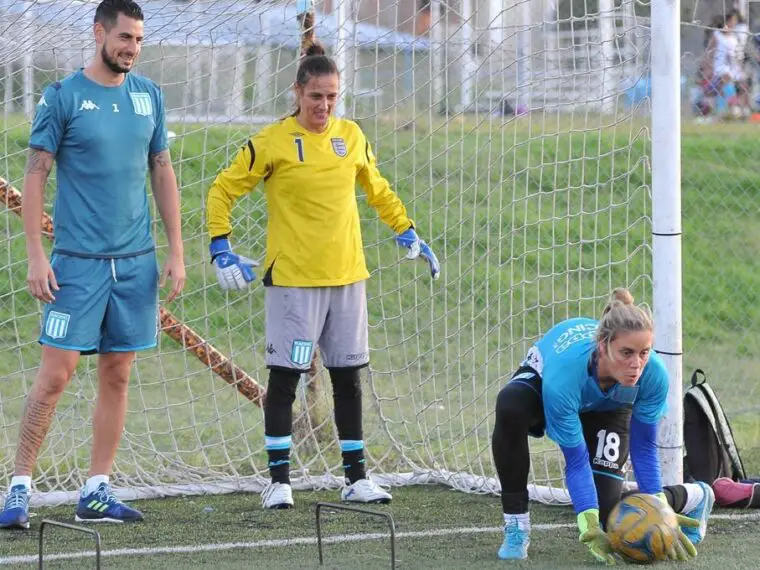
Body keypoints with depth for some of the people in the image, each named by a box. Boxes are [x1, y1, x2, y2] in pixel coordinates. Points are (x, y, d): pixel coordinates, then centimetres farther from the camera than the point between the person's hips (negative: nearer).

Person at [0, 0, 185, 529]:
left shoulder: (149, 95, 9)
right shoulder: (63, 97, -4)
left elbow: (163, 173, 14)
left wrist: (177, 251, 9)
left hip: (136, 261, 5)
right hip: (78, 261, -5)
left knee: (117, 377, 7)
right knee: (55, 375, -7)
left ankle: (97, 492, 13)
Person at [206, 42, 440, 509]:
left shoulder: (352, 136, 7)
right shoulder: (273, 142, -6)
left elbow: (377, 189, 23)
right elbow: (223, 190, 1)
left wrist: (408, 234, 19)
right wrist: (221, 249, -7)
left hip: (347, 277, 4)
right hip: (291, 279, -4)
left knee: (348, 379, 9)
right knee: (284, 378, -3)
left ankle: (357, 478, 17)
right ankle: (279, 481, 5)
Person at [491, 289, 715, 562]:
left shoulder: (653, 374, -37)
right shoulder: (564, 374, -45)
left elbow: (644, 448, -20)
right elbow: (576, 461, -37)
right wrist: (590, 528, -44)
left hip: (609, 408, 2)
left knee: (608, 514, -8)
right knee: (510, 406, -39)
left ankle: (694, 497, 24)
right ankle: (516, 527, -24)